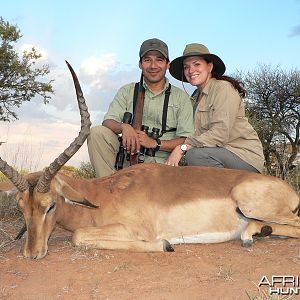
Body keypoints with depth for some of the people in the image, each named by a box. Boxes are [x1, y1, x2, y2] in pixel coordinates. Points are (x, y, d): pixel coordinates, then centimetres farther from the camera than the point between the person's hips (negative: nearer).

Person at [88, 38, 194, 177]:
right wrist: (124, 127, -23)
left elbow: (187, 141, -1)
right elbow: (108, 122, 1)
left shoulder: (181, 97, 8)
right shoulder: (127, 91, 14)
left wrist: (155, 143, -16)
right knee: (97, 132, -20)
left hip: (162, 163, -2)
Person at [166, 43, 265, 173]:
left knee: (194, 155, -28)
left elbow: (220, 133, -21)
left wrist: (182, 148, -23)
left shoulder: (223, 88, -9)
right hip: (223, 153, 7)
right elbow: (199, 134, 6)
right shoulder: (197, 96, 16)